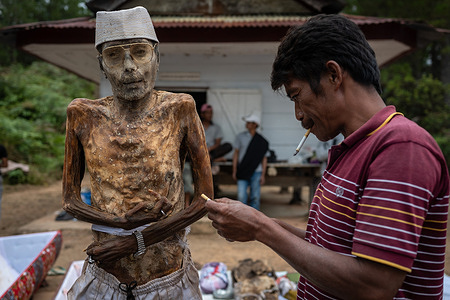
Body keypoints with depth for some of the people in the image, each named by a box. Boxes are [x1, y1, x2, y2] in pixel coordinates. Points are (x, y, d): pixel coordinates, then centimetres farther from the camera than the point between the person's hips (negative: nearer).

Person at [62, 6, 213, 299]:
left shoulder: (179, 109, -12)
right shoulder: (84, 115, -6)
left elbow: (205, 198, -11)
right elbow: (70, 198, 1)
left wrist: (137, 240, -14)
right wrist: (122, 222, -16)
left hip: (167, 273, -1)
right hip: (104, 272, 2)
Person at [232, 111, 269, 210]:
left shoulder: (262, 142, 1)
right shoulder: (240, 137, 4)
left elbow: (264, 159, 4)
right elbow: (236, 154, 8)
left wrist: (263, 175, -1)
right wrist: (234, 171, 4)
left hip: (256, 172, 0)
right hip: (242, 171, 0)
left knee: (255, 197, 4)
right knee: (242, 196, -6)